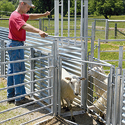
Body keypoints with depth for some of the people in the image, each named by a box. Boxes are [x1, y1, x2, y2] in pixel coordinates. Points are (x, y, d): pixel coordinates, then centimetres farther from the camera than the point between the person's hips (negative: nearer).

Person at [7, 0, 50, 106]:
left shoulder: (20, 15, 14)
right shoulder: (16, 16, -19)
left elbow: (30, 17, 25)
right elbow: (25, 26, -37)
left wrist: (43, 15, 10)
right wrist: (39, 31, -53)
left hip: (13, 45, 11)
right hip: (16, 45, -11)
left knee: (12, 71, 13)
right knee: (19, 72, -7)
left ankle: (11, 96, 21)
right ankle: (20, 98, -2)